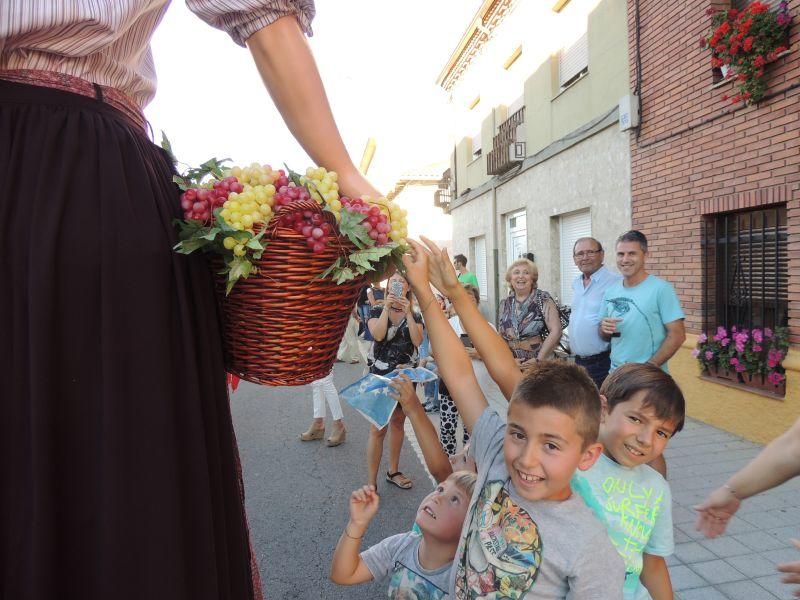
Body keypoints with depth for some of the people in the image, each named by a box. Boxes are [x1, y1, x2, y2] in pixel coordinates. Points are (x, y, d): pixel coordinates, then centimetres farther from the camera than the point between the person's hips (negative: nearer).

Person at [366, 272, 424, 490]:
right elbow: (378, 334, -20)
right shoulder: (377, 312, -1)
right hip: (381, 375, -3)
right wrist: (387, 307, -19)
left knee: (398, 422, 15)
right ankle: (371, 483, 0)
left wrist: (407, 313, -17)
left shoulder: (415, 315, 6)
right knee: (378, 428, -6)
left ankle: (393, 471, 31)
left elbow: (418, 340, -12)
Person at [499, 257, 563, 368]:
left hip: (539, 365, -3)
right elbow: (500, 337, 8)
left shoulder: (543, 299, -4)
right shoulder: (505, 304, 7)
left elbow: (555, 331, -10)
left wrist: (539, 359, -13)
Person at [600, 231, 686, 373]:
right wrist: (604, 329, -10)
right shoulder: (610, 292, 4)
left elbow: (677, 334, -13)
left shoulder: (661, 289, -11)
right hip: (615, 372, 5)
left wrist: (650, 367, -18)